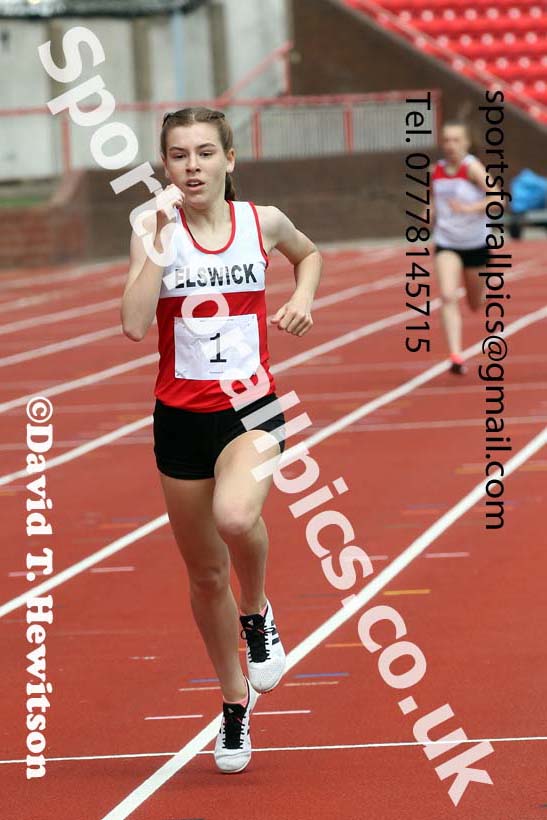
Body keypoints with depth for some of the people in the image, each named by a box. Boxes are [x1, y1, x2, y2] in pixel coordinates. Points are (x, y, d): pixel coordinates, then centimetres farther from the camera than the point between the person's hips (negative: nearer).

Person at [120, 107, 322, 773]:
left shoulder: (262, 221, -1)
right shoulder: (155, 232, -5)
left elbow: (309, 252, 23)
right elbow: (135, 325, -20)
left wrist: (303, 299, 3)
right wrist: (159, 237, -20)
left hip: (250, 406, -1)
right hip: (180, 417, 1)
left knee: (235, 516, -33)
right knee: (206, 575, 11)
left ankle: (257, 613, -1)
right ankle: (235, 699, 33)